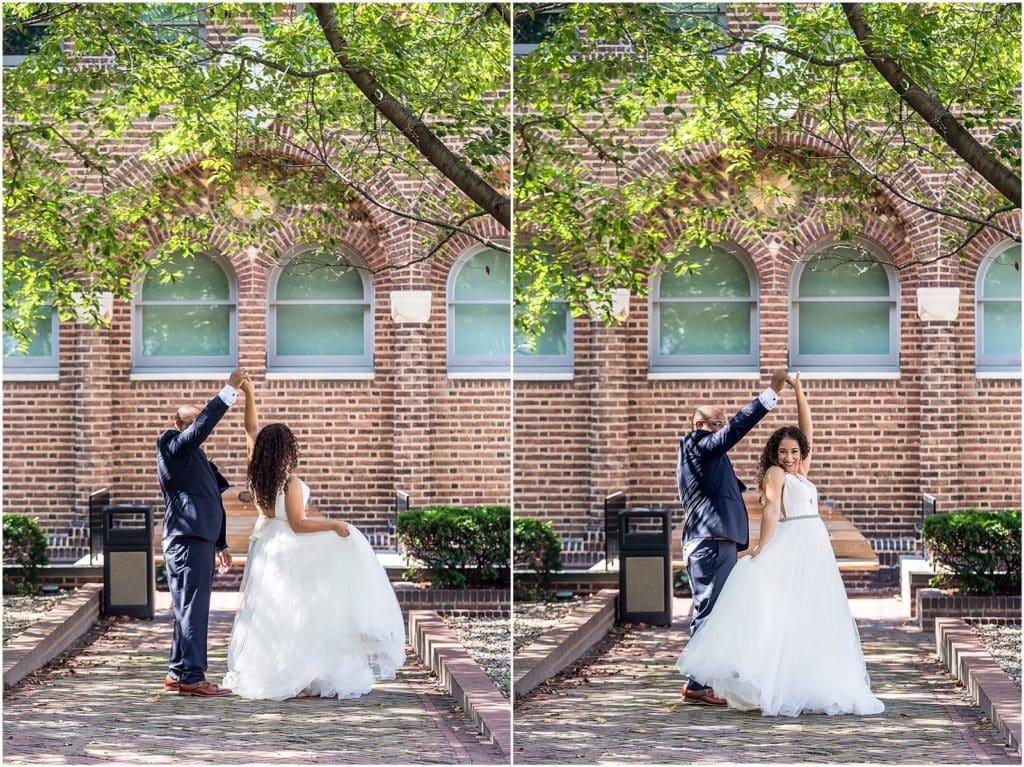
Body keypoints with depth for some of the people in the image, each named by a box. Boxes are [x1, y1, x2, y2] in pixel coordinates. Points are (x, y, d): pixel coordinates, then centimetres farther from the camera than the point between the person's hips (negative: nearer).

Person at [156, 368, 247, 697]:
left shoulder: (194, 456, 23)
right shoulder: (173, 448, -6)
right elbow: (204, 424, -23)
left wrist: (220, 544, 29)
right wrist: (230, 389, -22)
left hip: (200, 540, 10)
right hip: (187, 541, -10)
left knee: (189, 608, 13)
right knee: (192, 608, -11)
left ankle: (177, 672, 19)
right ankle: (191, 677, -13)